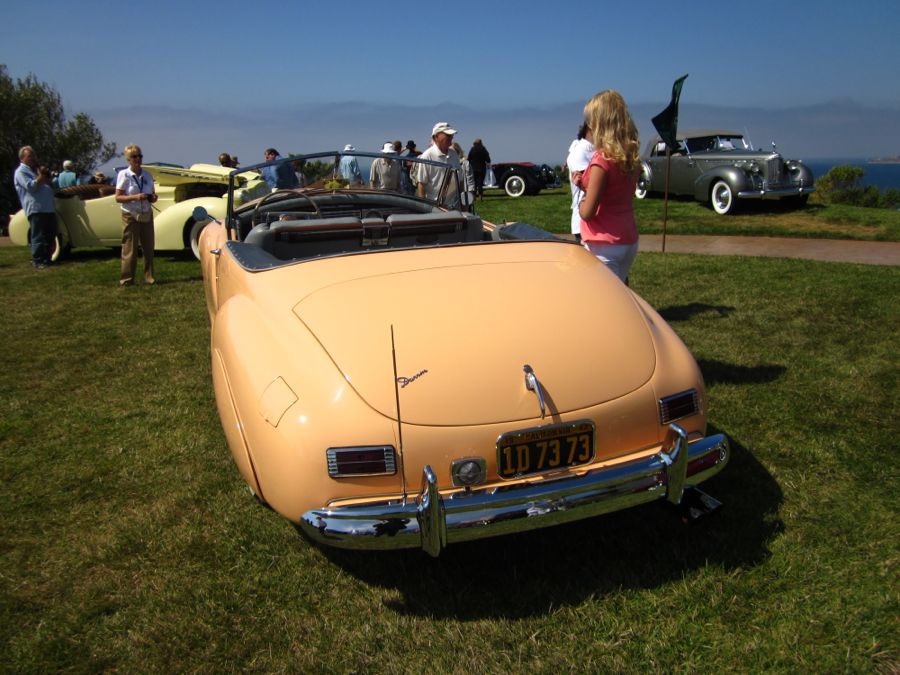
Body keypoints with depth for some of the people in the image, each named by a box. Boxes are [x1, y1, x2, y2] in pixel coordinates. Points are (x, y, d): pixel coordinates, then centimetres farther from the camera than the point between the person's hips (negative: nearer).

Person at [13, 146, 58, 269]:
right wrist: (41, 176, -6)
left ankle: (46, 258, 20)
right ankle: (37, 261, -5)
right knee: (38, 237, -9)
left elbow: (51, 184, 26)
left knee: (50, 236, 11)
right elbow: (31, 186, -15)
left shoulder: (36, 169, 25)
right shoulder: (21, 172, -1)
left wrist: (47, 177, 6)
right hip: (35, 209, -8)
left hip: (49, 208, 8)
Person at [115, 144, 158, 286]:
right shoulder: (124, 175, -5)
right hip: (130, 216, -4)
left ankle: (149, 277, 16)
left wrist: (153, 197, -6)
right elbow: (118, 197, -6)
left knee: (149, 247, 7)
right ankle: (126, 279, 4)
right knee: (129, 249, -2)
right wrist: (135, 197, -20)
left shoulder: (147, 175, 8)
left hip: (147, 215, 5)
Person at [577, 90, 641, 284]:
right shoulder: (631, 157, 5)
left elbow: (587, 212, -18)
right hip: (628, 241, 8)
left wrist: (581, 203, 3)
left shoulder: (602, 160, -17)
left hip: (604, 246, -8)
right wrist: (586, 184, 4)